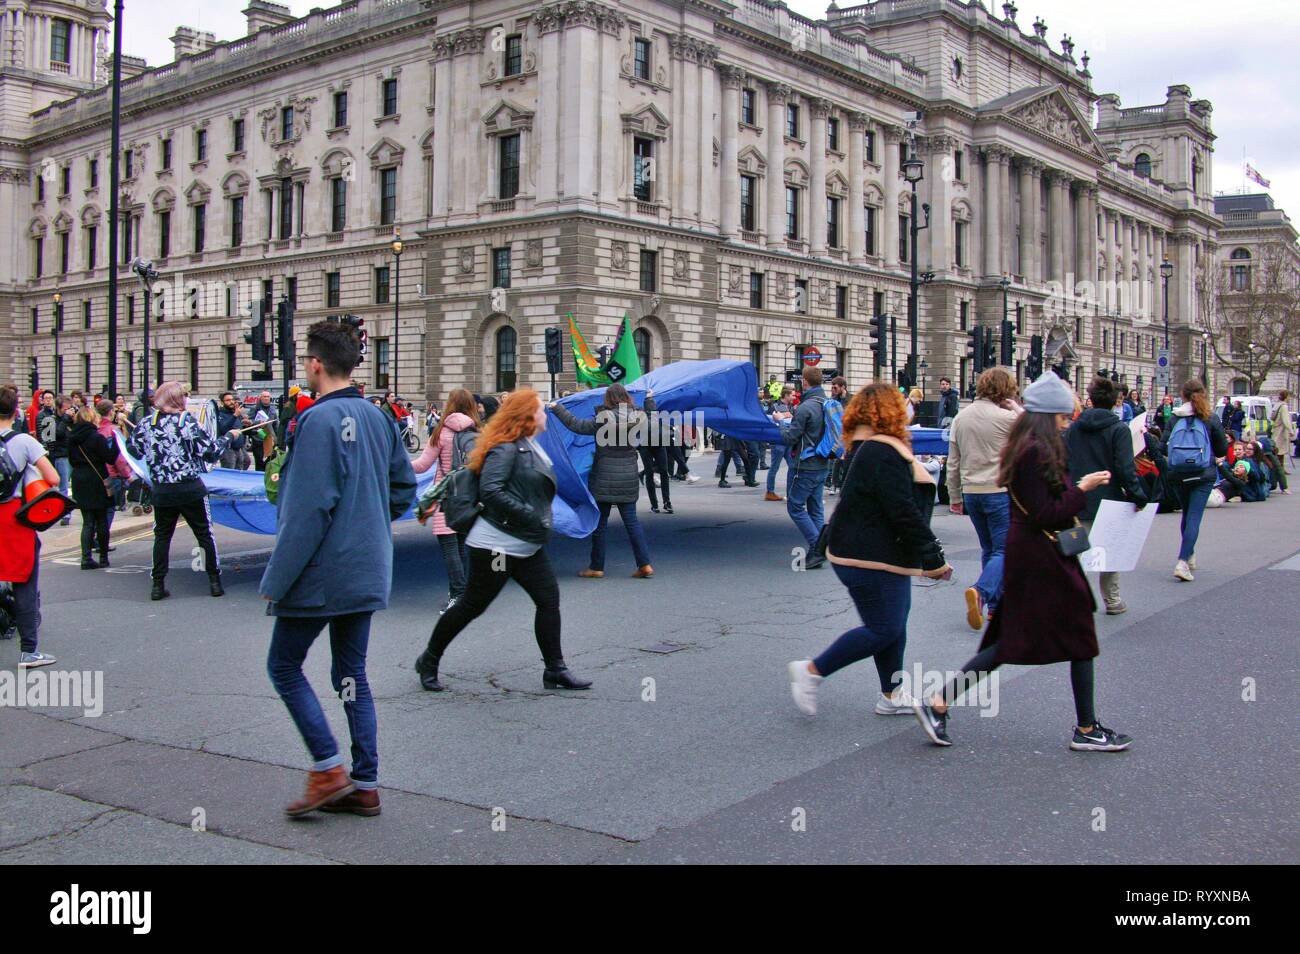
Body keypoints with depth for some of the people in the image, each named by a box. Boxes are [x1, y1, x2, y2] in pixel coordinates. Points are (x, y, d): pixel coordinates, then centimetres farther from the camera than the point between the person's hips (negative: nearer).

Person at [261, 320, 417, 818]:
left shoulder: (319, 420, -17)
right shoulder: (377, 417, 6)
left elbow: (307, 509, -20)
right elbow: (404, 484, 13)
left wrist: (276, 579, -14)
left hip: (321, 573, -8)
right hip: (367, 572, 8)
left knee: (284, 665, 8)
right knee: (352, 674, 13)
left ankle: (328, 770, 3)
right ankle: (365, 785, 16)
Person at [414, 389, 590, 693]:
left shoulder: (533, 447, 13)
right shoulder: (507, 448, -16)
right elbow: (490, 490, -26)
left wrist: (543, 524, 11)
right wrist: (529, 516, -25)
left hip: (528, 546, 9)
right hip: (496, 544, -9)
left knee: (549, 598, 3)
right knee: (472, 605, 1)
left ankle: (555, 669, 10)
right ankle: (429, 660, 18)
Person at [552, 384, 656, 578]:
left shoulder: (603, 420, -14)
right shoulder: (637, 419, -1)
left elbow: (576, 425, -12)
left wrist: (558, 409, -2)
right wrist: (650, 400, 34)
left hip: (604, 479, -4)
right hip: (628, 478, 4)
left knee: (599, 522, 6)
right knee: (631, 521, 9)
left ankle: (596, 567, 12)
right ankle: (645, 564, 2)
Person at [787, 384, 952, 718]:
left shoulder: (864, 449, 13)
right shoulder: (884, 455, -22)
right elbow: (904, 514, -25)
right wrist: (932, 559, -18)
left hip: (882, 555, 11)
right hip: (872, 559, -11)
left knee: (894, 625, 16)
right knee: (883, 630, -4)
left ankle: (892, 695, 23)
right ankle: (811, 671, 1)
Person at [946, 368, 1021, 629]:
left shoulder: (961, 417, 6)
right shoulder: (1007, 417, -13)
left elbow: (953, 463, 10)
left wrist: (954, 497, 16)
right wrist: (1014, 406, 6)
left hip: (971, 492, 6)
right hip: (1000, 491, -6)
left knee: (989, 549, 17)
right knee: (1004, 549, -3)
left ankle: (995, 605, 19)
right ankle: (981, 592, -25)